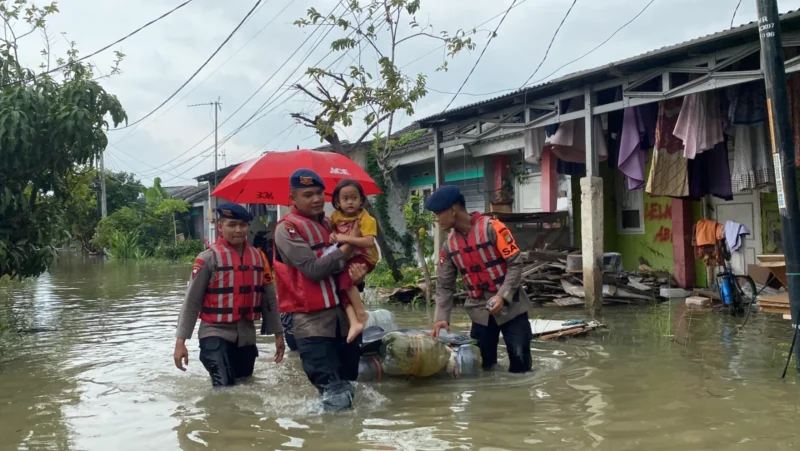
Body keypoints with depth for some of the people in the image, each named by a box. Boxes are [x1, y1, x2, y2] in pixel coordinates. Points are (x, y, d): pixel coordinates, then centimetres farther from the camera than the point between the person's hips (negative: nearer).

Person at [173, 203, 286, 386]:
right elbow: (191, 302, -7)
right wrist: (181, 340, -11)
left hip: (247, 335, 5)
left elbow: (269, 298, 11)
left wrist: (278, 333, 12)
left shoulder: (258, 257, 5)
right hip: (216, 333, -5)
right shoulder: (208, 258, -9)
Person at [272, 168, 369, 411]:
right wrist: (347, 248, -10)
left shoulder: (329, 224, 15)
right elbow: (313, 268, -18)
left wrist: (358, 268, -6)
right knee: (336, 395, -10)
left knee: (348, 385, 16)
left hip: (342, 313, 7)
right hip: (310, 319, -7)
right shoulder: (287, 229, -8)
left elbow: (349, 259, 19)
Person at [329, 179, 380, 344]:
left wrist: (346, 238, -29)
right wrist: (332, 235, -6)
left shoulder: (366, 218, -15)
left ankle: (361, 313, -16)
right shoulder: (336, 216, 3)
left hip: (363, 257, -6)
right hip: (345, 257, 6)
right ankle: (354, 322, -23)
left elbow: (369, 242, -25)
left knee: (345, 277, -30)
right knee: (341, 285, -17)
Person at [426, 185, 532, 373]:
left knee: (520, 363, -4)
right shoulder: (449, 245, 6)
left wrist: (503, 296, -23)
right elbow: (444, 285, 6)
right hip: (481, 312, 5)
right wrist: (441, 318, -7)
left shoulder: (491, 228, -12)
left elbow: (515, 263, -12)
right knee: (481, 367, 5)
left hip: (510, 306, -5)